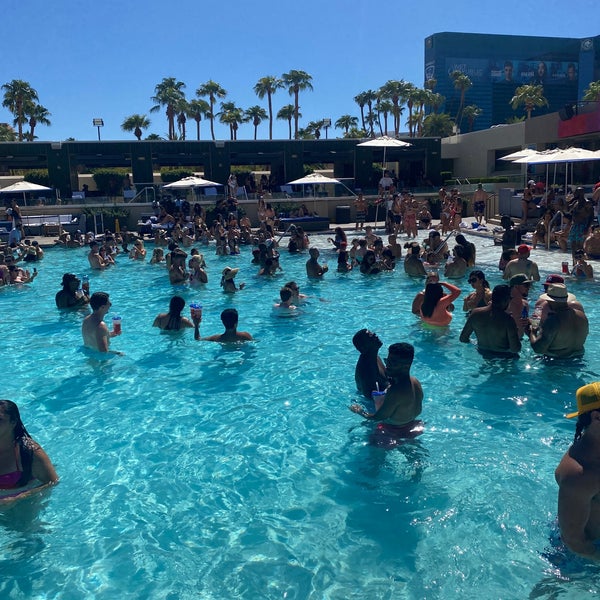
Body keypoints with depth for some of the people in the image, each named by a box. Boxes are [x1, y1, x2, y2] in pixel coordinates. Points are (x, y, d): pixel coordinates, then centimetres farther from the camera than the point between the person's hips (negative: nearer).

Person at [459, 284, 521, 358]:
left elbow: (462, 339, -4)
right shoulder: (508, 320, -26)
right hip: (504, 358, -5)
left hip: (484, 354, 5)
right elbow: (515, 349, -27)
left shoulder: (475, 313, -13)